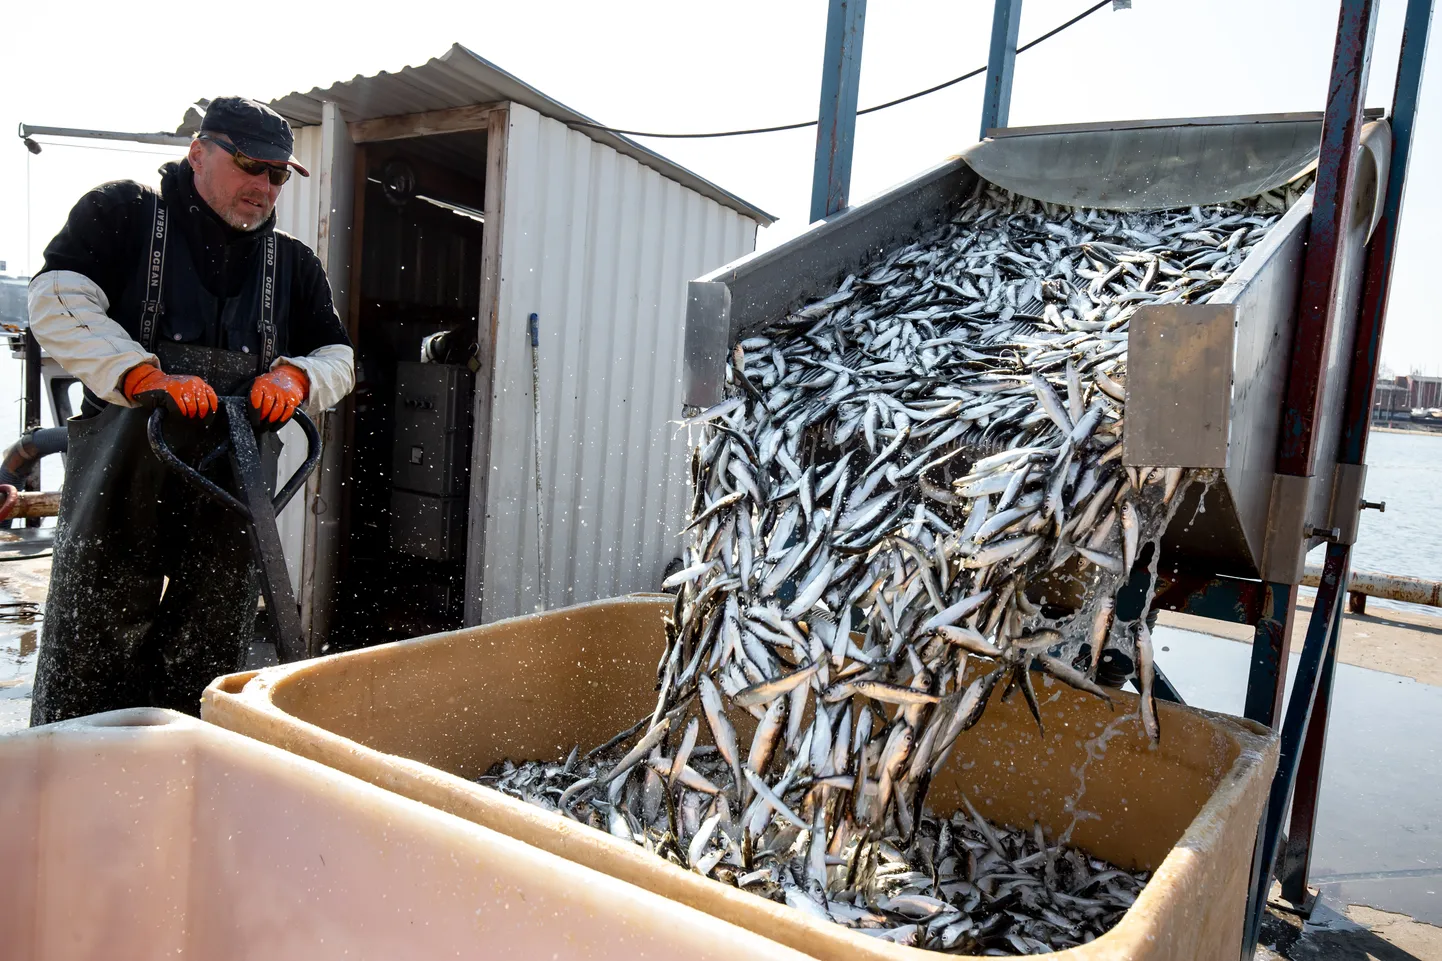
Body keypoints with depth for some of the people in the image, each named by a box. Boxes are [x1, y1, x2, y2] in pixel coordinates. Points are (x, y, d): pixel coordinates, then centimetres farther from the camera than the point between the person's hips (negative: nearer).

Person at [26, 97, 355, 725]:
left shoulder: (292, 262, 16)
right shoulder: (124, 214, 4)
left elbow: (339, 358, 15)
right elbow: (57, 299, -9)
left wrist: (294, 377, -8)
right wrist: (143, 376, -23)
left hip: (233, 484, 3)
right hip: (124, 475, -3)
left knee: (205, 670, 8)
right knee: (85, 655, 4)